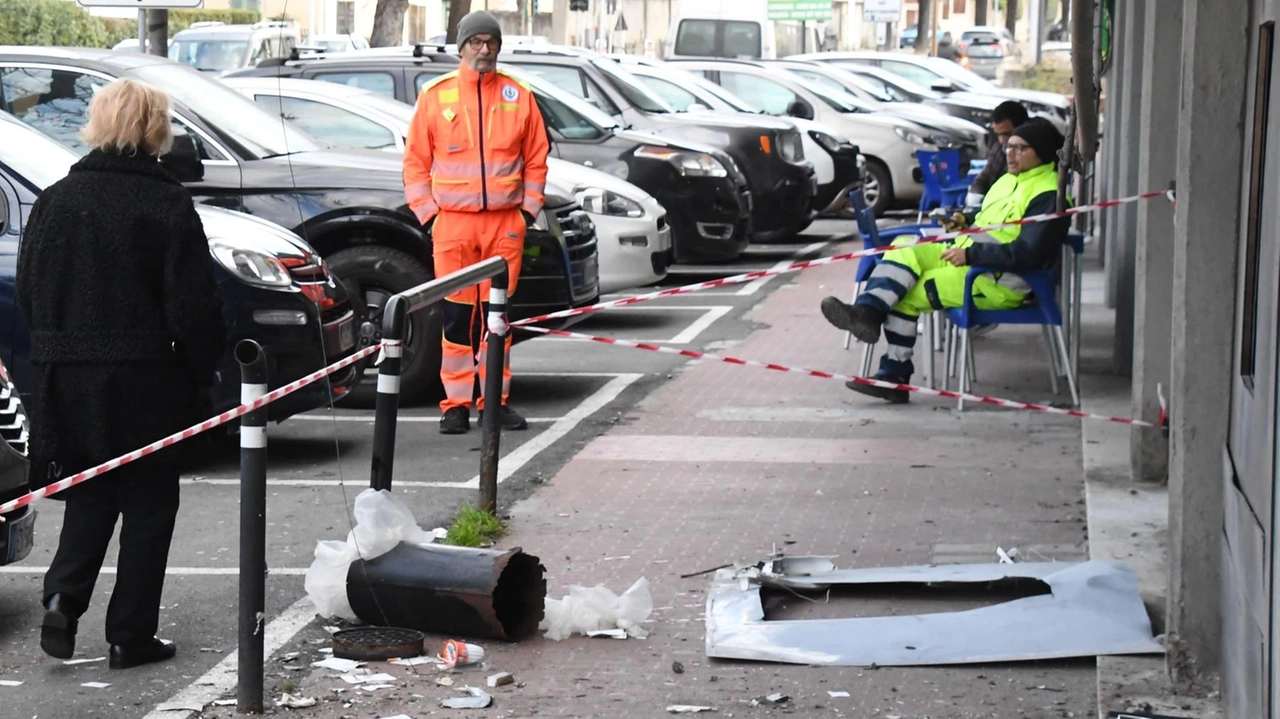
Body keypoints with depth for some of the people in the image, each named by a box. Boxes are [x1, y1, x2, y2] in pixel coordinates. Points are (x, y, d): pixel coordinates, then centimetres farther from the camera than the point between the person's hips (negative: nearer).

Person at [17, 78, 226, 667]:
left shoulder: (56, 200, 1)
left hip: (66, 377, 4)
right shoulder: (168, 205, -12)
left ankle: (63, 596, -1)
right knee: (148, 506, 9)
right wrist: (202, 370, 2)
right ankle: (131, 636, 10)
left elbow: (28, 292, 7)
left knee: (88, 496, 19)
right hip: (145, 381, -4)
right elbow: (194, 306, -12)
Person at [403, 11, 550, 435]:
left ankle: (495, 400, 13)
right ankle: (456, 404, 4)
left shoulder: (518, 97, 7)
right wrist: (427, 213, -1)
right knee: (456, 316, -1)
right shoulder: (435, 96, 4)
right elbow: (415, 161, 7)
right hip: (453, 222, -1)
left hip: (505, 223, 1)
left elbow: (536, 159, 12)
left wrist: (528, 209, 4)